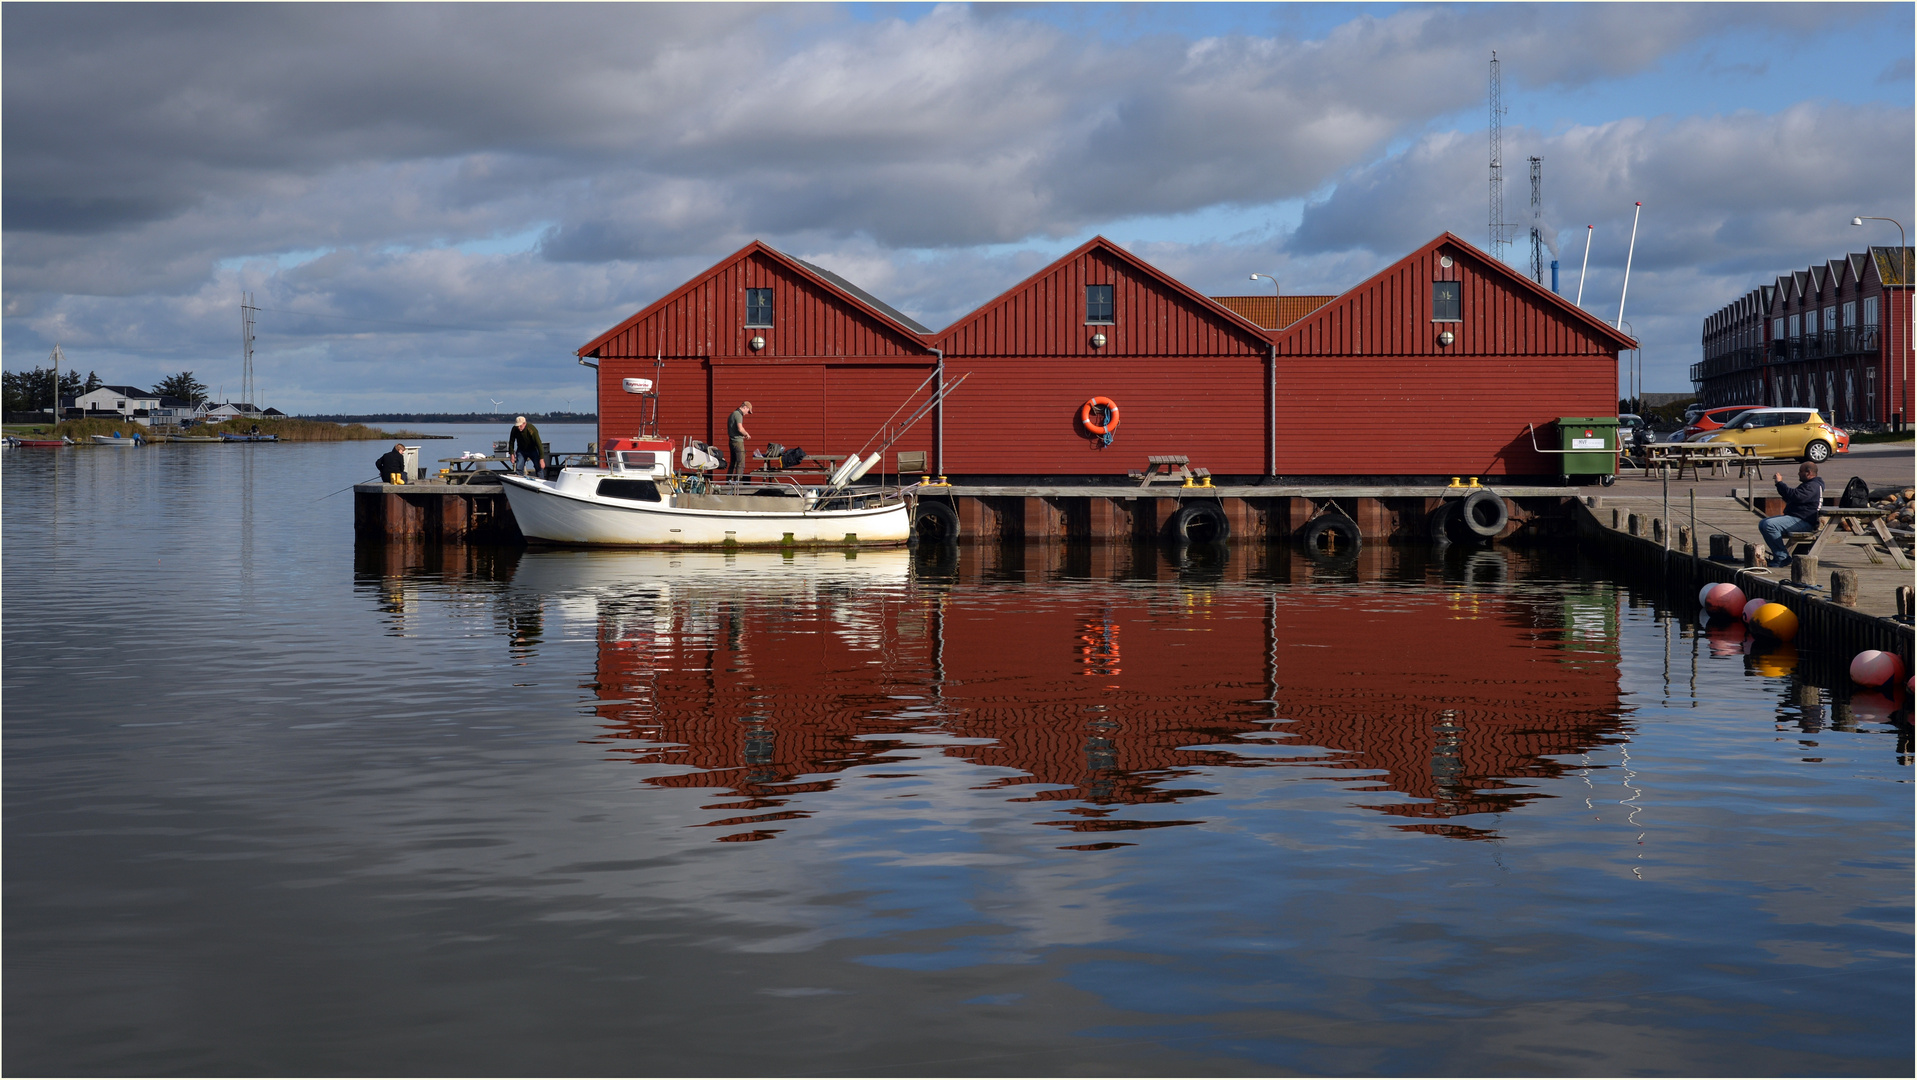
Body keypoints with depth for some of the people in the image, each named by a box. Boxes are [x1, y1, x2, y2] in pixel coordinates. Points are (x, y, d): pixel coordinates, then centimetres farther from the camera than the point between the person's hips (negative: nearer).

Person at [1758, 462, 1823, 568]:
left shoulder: (1813, 486, -12)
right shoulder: (1807, 485, 25)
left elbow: (1795, 496, -28)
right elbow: (1789, 498, 33)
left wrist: (1780, 483, -20)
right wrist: (1780, 484, 20)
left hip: (1803, 522, -12)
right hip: (1793, 517, 12)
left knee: (1769, 525, -29)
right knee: (1762, 524, 9)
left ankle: (1782, 558, -23)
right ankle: (1778, 555, 5)